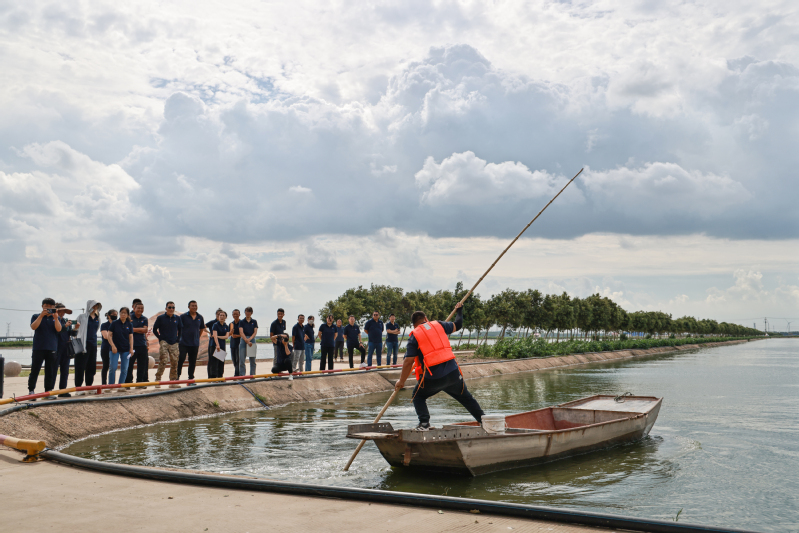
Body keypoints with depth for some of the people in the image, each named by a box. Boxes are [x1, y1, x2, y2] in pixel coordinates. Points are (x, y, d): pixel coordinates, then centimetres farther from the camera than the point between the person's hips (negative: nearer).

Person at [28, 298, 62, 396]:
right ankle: (31, 391, 4)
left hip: (52, 348, 2)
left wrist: (55, 317, -16)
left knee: (50, 372, 4)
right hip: (38, 348, -2)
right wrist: (42, 315, -16)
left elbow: (58, 329, -4)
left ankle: (48, 391, 9)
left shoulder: (55, 318, 11)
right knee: (35, 370, -2)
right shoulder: (36, 316, 7)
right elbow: (33, 327, -11)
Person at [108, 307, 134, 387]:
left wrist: (131, 348, -2)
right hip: (115, 349, -3)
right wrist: (113, 346, -11)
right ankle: (110, 385, 4)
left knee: (124, 369, 3)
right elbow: (109, 335, -2)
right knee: (113, 367, -6)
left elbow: (131, 337, 7)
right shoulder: (115, 323, -2)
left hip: (126, 349, 3)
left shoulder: (129, 324, 6)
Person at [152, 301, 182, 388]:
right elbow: (154, 329, 7)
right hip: (164, 343, -4)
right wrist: (160, 338, -1)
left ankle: (173, 382, 9)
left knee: (174, 363, 3)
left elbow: (181, 329, 23)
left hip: (174, 344, 4)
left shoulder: (177, 318, 10)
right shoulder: (160, 318, 1)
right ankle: (157, 380, -5)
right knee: (163, 361, -15)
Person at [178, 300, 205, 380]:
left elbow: (202, 329, 22)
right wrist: (179, 338, -3)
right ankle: (177, 376, 1)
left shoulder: (200, 317, 8)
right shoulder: (183, 316, -4)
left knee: (193, 362, 8)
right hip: (184, 343, -4)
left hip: (195, 344, 4)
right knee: (180, 360, -9)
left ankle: (191, 378, 16)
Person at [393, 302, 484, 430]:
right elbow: (457, 325, 27)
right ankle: (482, 417, 23)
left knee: (418, 396, 20)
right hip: (453, 372, 3)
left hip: (432, 378, -3)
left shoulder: (414, 336, 1)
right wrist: (459, 310, 46)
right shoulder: (439, 325, 10)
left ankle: (424, 422, 2)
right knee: (465, 397, 23)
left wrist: (401, 381, 6)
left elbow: (409, 362, -4)